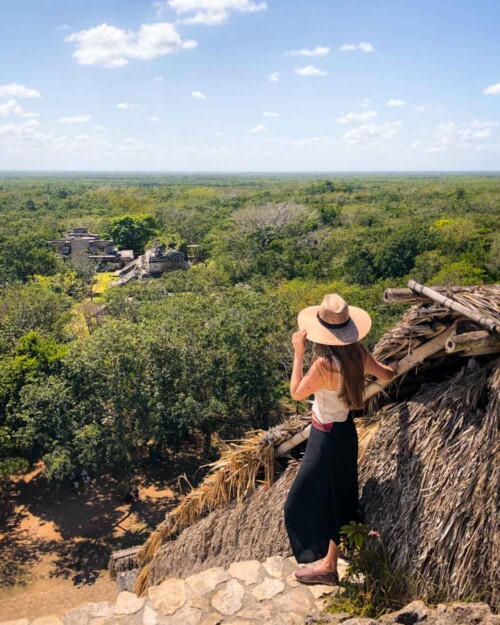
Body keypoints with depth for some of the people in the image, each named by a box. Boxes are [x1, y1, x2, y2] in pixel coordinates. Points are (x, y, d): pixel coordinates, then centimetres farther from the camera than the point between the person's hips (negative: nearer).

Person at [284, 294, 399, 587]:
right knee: (338, 494, 25)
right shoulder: (357, 352, -8)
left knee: (318, 499, 9)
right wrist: (394, 365, 30)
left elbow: (296, 393, -16)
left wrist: (298, 354, -13)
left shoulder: (325, 363, -30)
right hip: (346, 429, 8)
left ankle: (328, 567, 24)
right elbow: (387, 374, 8)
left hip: (327, 436, -8)